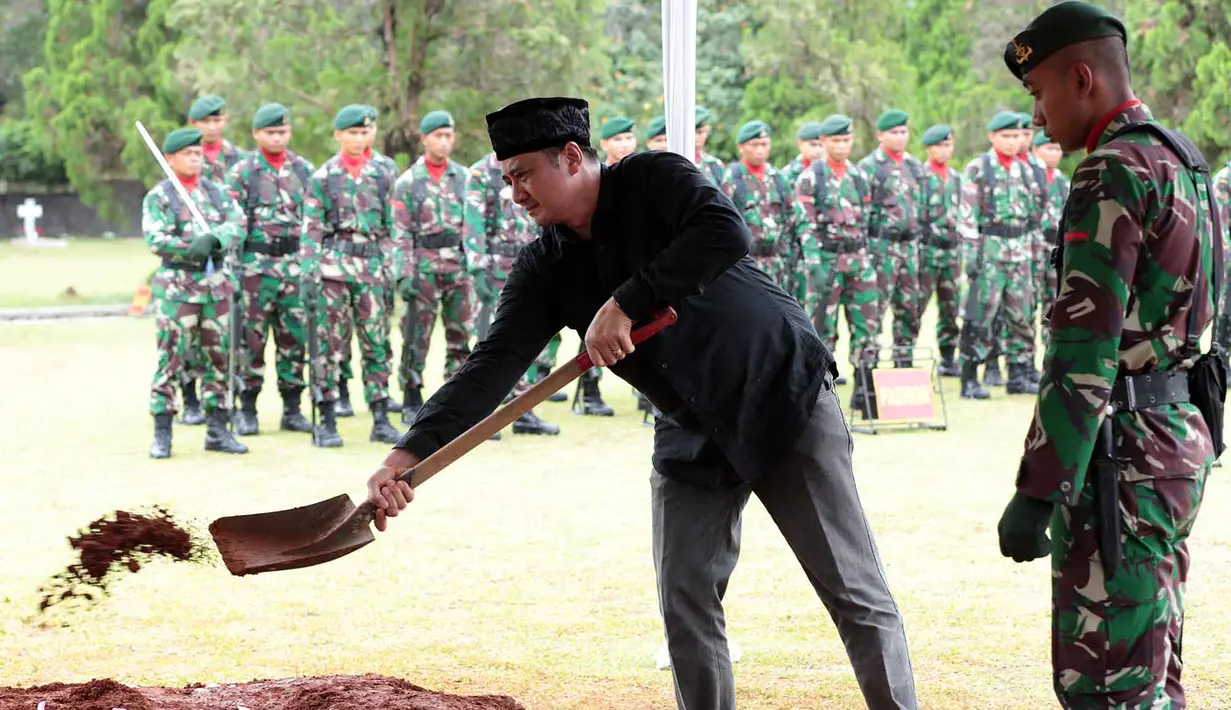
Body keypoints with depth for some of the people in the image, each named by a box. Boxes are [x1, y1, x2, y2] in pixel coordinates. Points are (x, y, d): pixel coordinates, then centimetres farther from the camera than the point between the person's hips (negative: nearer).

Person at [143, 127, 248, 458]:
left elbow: (237, 223, -2)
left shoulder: (217, 192, 12)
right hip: (176, 285, -4)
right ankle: (162, 433, -3)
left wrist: (213, 239, -21)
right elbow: (155, 240, -12)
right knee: (170, 359, -6)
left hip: (217, 282, 4)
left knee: (217, 358, 7)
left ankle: (217, 430, 14)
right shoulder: (158, 197, 0)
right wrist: (193, 248, -23)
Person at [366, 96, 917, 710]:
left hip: (785, 398, -5)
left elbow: (725, 233, -31)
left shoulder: (655, 180, -12)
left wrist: (627, 303, -31)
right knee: (685, 606, -1)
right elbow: (493, 365, -9)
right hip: (691, 436, 6)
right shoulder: (546, 268, 0)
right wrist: (408, 455, -21)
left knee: (856, 597, -3)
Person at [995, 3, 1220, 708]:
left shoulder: (1116, 173, -15)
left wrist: (1036, 492, -22)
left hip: (1123, 456, -10)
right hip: (1179, 438, 10)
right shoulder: (1182, 160, 15)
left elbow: (1085, 348, -21)